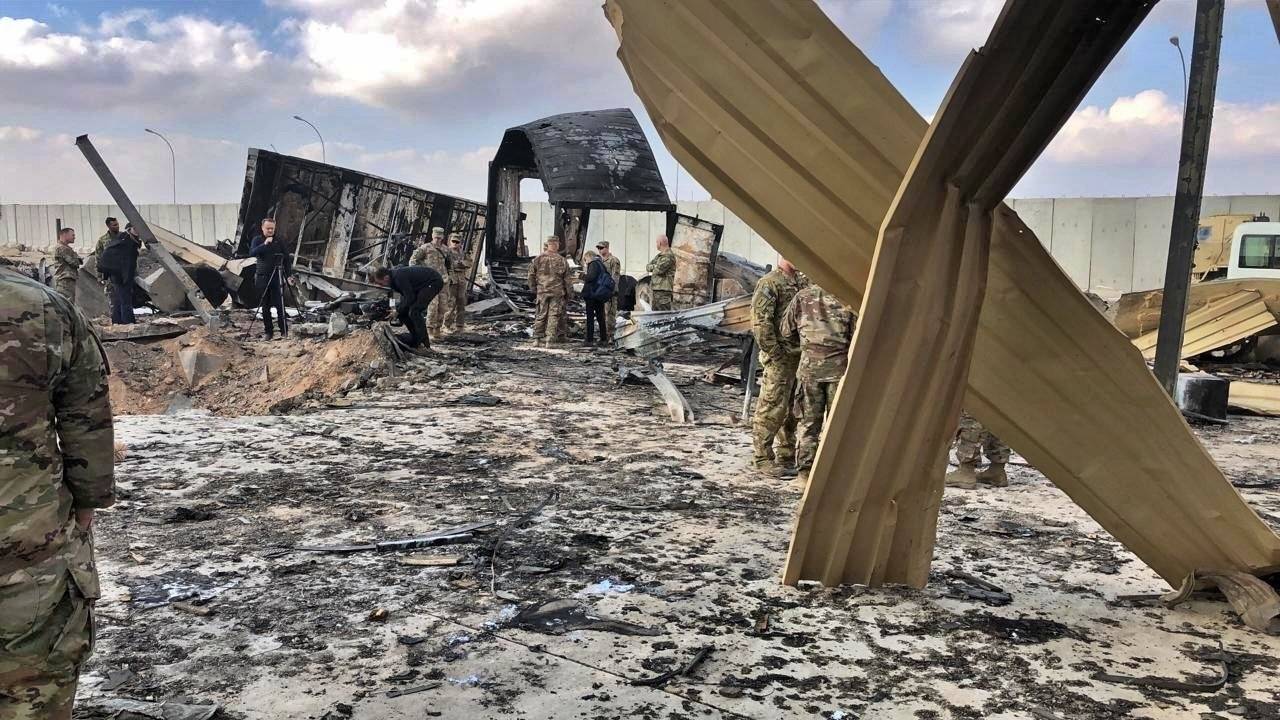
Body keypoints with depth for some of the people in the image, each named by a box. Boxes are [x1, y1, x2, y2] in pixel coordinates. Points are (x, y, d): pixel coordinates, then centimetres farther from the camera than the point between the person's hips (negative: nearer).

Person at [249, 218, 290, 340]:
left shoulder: (278, 240, 5)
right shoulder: (257, 239, 4)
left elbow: (286, 256, 8)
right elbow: (252, 253, -12)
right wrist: (264, 244, -23)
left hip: (277, 276, -1)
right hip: (262, 277, 1)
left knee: (280, 305, -6)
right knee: (265, 307, 4)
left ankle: (284, 331, 1)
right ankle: (268, 332, 11)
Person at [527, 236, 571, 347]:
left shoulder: (538, 259, 1)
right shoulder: (562, 260, -1)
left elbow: (531, 275, 4)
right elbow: (566, 279, 2)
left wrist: (533, 288, 14)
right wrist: (567, 293, 11)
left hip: (542, 291, 2)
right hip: (557, 292, -1)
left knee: (540, 315, 10)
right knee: (554, 315, 2)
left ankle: (537, 338, 11)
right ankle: (550, 340, -2)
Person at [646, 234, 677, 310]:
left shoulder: (669, 256, -12)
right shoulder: (659, 255, 18)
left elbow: (659, 269, -19)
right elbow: (648, 266, 15)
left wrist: (653, 267, 2)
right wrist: (656, 266, -5)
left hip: (663, 290, -10)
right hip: (655, 289, 10)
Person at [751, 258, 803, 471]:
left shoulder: (800, 282, 15)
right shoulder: (769, 283, -11)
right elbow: (760, 322, -17)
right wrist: (775, 353, -17)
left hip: (798, 356, 8)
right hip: (779, 358, -8)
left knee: (793, 409, 13)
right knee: (772, 408, -4)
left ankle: (787, 455, 23)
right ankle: (762, 456, 4)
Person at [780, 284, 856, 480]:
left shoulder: (803, 296, 3)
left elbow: (787, 330, 9)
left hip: (810, 364, 2)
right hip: (839, 365, -2)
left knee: (808, 419, 9)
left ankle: (805, 468, 11)